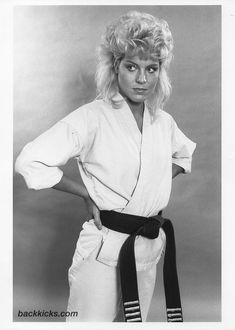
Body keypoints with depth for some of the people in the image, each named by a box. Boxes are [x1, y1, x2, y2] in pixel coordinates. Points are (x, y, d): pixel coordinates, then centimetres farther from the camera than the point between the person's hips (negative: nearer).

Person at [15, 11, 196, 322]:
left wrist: (159, 181, 7)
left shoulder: (163, 121, 3)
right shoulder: (92, 118, -16)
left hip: (149, 249, 6)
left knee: (136, 320, 21)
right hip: (104, 247, -6)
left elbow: (185, 154, 24)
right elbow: (31, 161, -20)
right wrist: (87, 194, -15)